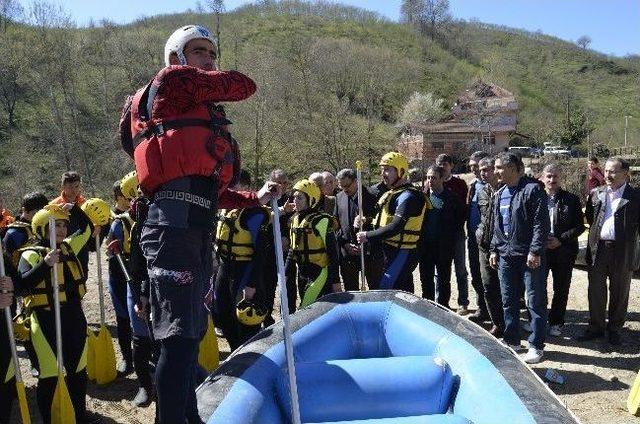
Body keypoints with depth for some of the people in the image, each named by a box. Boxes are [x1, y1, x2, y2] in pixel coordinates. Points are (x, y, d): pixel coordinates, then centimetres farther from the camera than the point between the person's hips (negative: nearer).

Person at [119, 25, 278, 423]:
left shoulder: (199, 114, 28)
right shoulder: (173, 80, 4)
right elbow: (244, 85, 1)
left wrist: (257, 198, 25)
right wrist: (216, 79, 22)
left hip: (197, 228, 10)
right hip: (176, 224, -10)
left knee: (191, 333, 18)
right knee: (180, 336, -12)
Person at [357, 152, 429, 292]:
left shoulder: (408, 196, -17)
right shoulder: (392, 194, 15)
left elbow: (396, 227, -26)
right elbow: (386, 222, 19)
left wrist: (368, 236, -19)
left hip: (401, 254, -10)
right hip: (390, 252, 10)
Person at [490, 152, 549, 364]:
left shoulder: (532, 189, -10)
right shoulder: (500, 193, 13)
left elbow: (541, 224, -14)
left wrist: (535, 251, -19)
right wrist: (495, 249, 15)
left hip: (529, 256, -7)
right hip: (506, 255, 7)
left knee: (535, 302, 2)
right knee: (509, 301, 14)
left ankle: (536, 346, 12)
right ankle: (512, 340, 27)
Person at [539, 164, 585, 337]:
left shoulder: (571, 199, 0)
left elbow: (580, 226, -2)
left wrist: (560, 240, -13)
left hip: (563, 252, 0)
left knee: (561, 290, 9)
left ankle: (556, 323, 24)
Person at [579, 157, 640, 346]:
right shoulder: (596, 194, 6)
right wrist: (597, 233, 7)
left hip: (622, 251, -3)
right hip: (598, 249, 3)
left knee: (619, 293, 10)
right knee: (595, 290, 10)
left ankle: (614, 329, 26)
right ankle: (596, 327, 24)